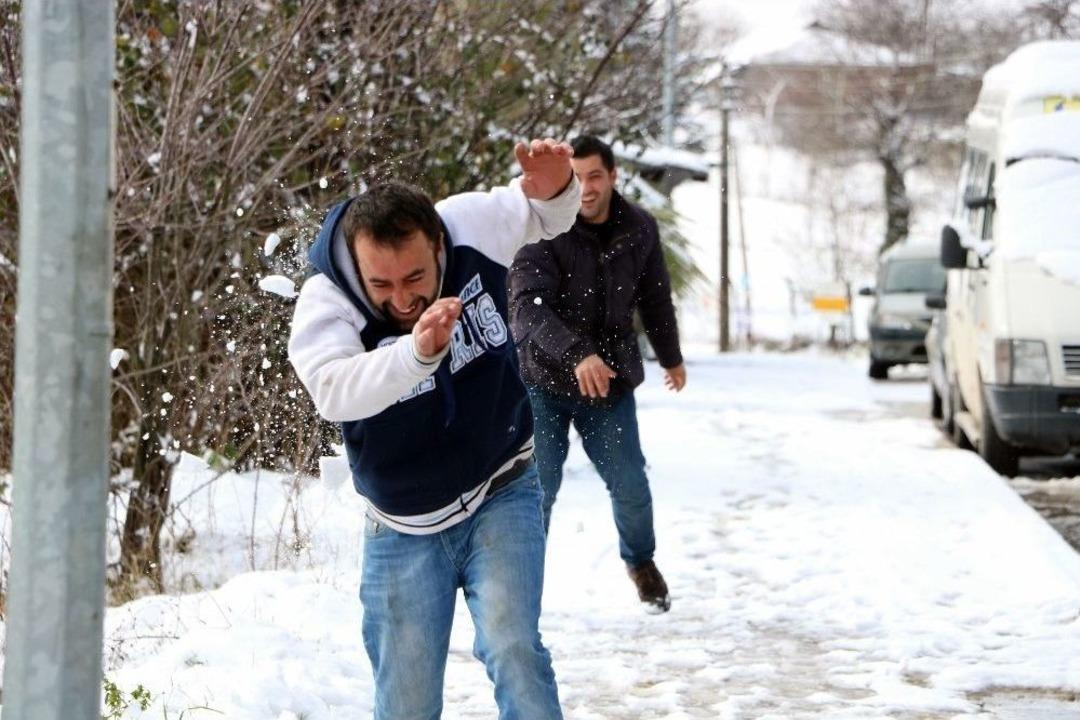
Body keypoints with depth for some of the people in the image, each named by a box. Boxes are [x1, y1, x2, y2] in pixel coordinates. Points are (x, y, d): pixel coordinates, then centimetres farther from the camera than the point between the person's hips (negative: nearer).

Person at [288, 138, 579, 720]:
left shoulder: (470, 231, -18)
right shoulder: (324, 304, -25)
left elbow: (545, 216, 3)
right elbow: (333, 390, -45)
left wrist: (555, 187, -22)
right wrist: (416, 353, -64)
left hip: (502, 493, 1)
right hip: (406, 528, 0)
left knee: (512, 649, -20)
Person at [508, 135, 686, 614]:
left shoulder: (639, 230, 0)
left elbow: (655, 298, 17)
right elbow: (527, 306, -28)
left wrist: (671, 357, 28)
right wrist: (577, 353, -41)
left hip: (611, 381, 3)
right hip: (544, 380, -3)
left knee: (631, 486, 5)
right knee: (538, 487, -6)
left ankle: (640, 561, 34)